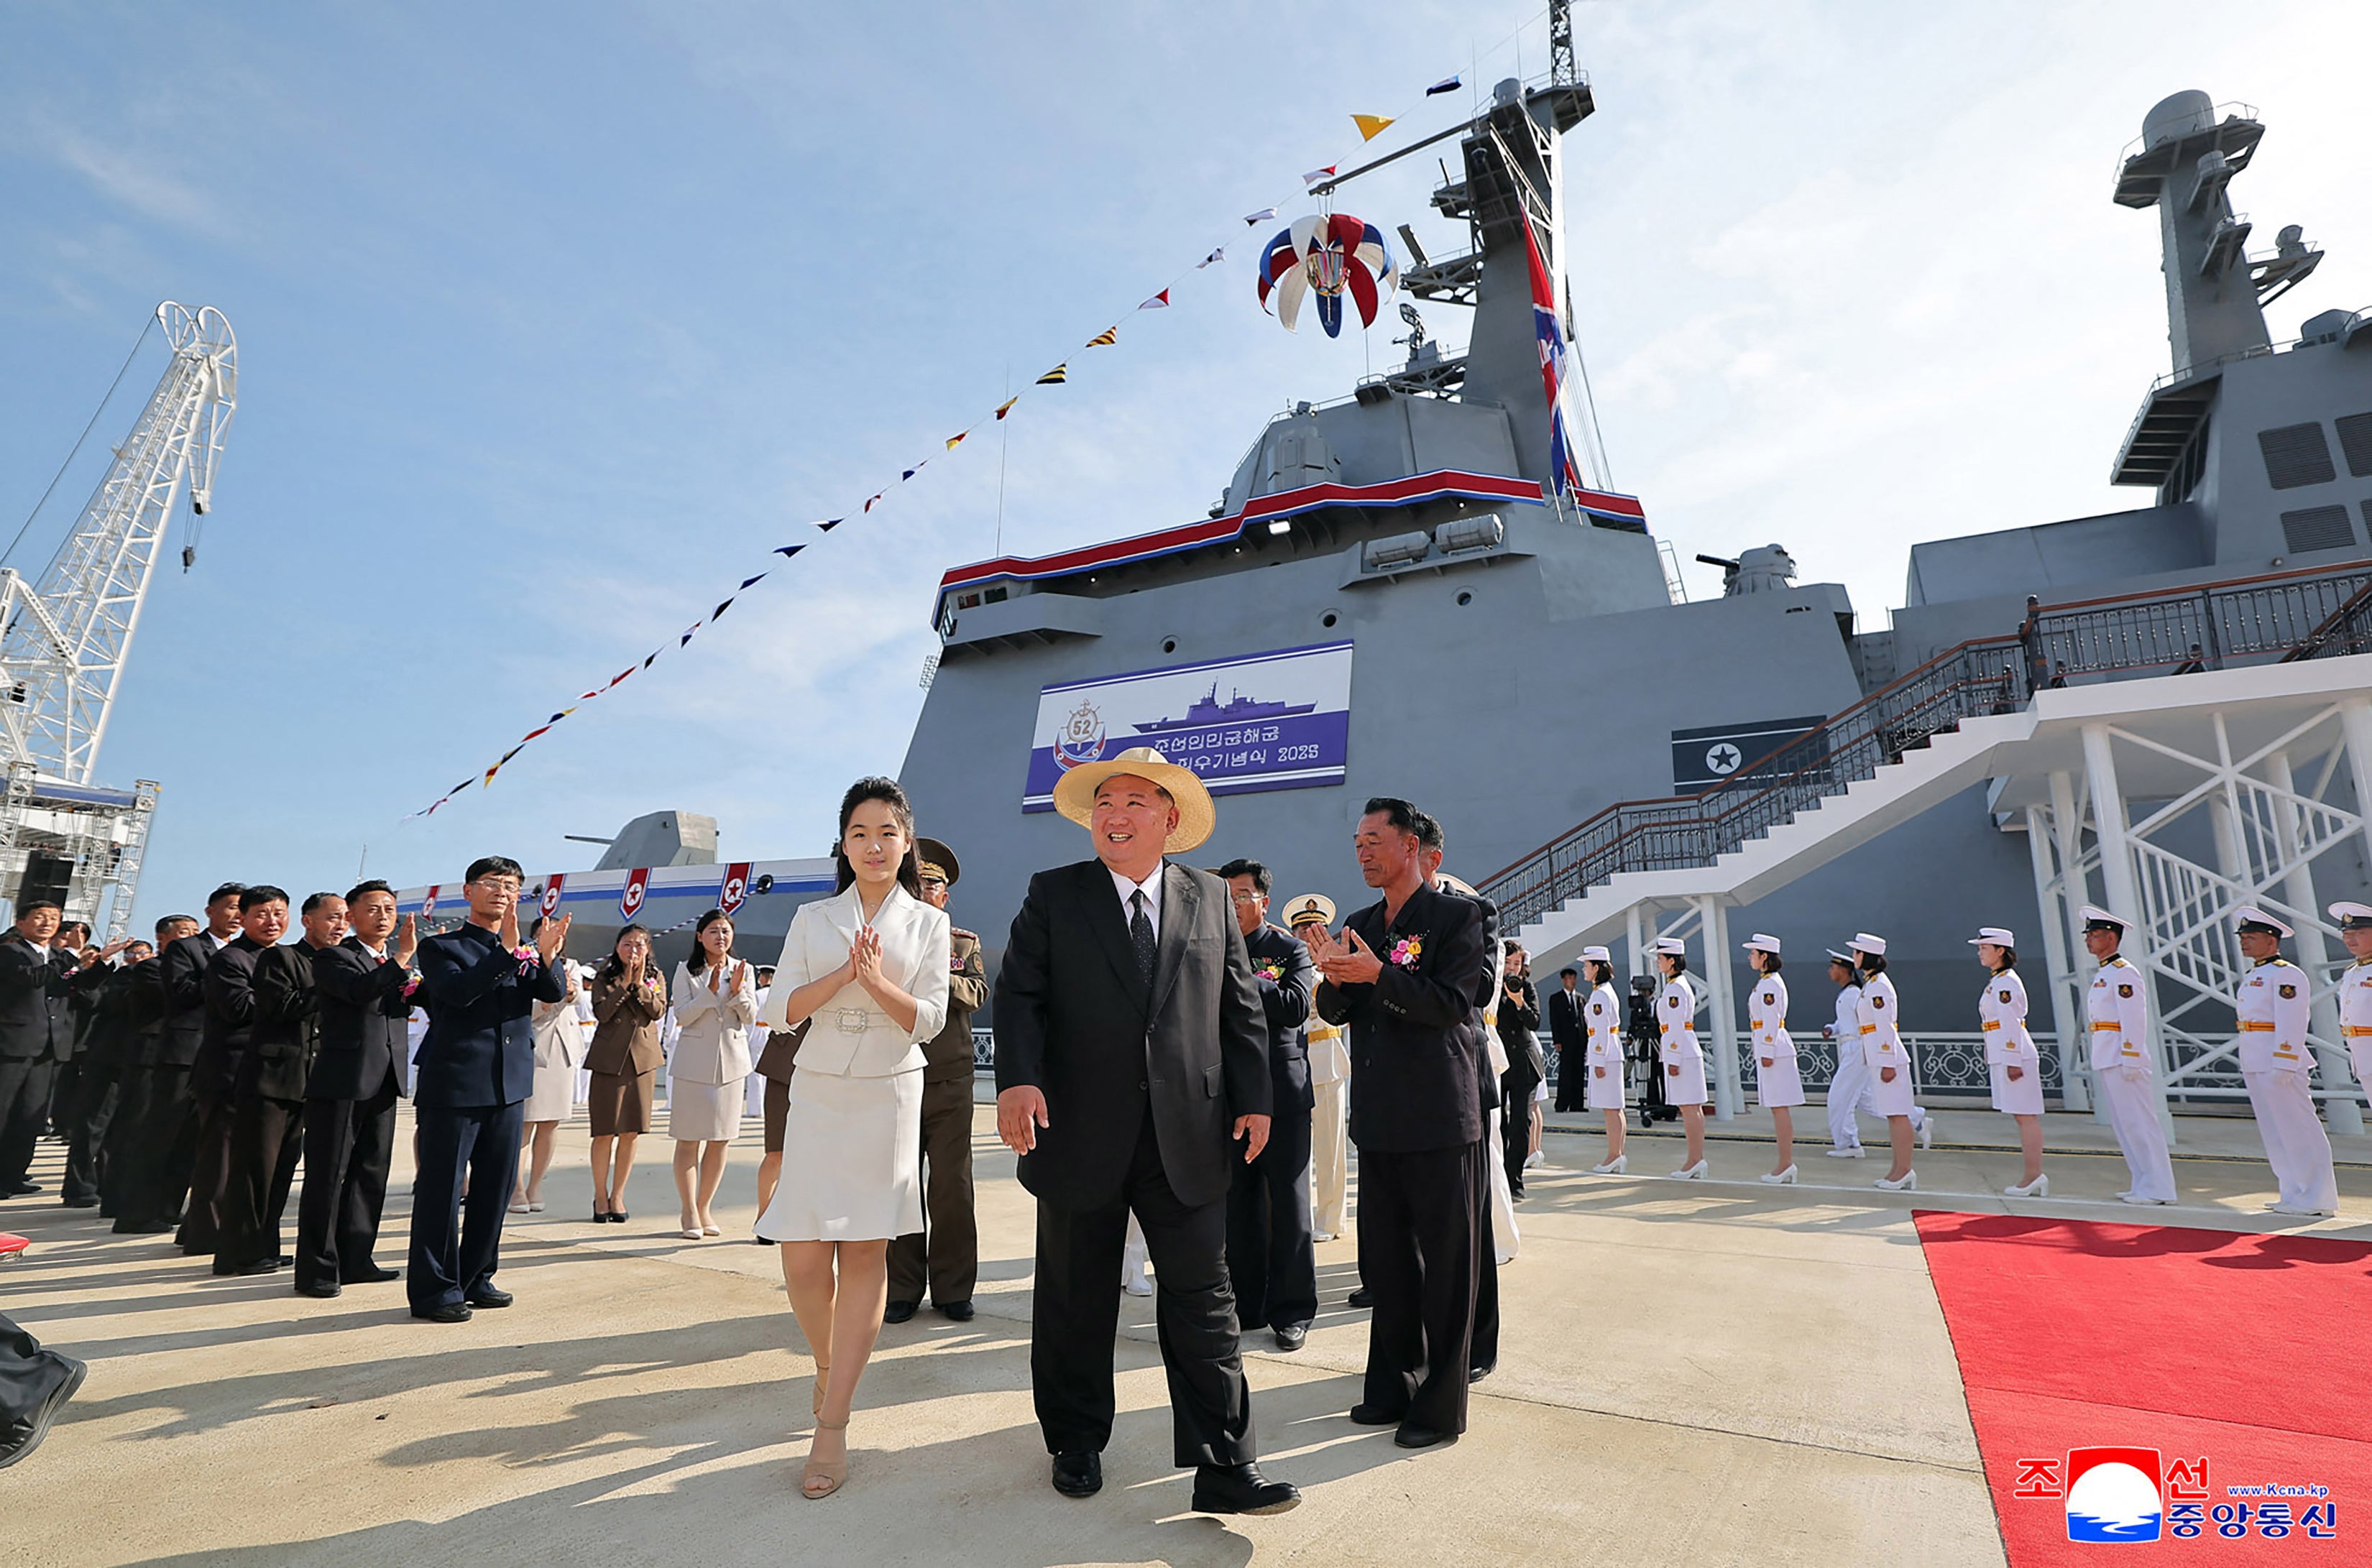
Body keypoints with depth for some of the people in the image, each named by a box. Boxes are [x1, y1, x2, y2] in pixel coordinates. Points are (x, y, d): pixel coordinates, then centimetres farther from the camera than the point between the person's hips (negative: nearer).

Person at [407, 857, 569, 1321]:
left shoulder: (525, 954, 11)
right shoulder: (440, 947, -3)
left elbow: (553, 993, -5)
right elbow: (457, 991, -21)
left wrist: (546, 958, -25)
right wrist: (509, 951, -30)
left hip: (508, 1086, 5)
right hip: (452, 1086, -5)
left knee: (495, 1188, 13)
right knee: (442, 1190, 1)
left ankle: (476, 1278, 26)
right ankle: (433, 1289, 13)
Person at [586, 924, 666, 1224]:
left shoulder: (656, 978, 10)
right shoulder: (604, 978, 4)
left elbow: (659, 1011, -5)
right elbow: (602, 1013, -10)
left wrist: (639, 984, -12)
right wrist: (625, 984, -13)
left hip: (643, 1058, 2)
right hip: (609, 1058, -2)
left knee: (631, 1131, 5)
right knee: (605, 1131, -1)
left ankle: (618, 1194, 18)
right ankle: (600, 1195, 15)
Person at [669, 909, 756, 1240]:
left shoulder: (743, 970, 6)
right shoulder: (686, 971, 0)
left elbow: (751, 1017, 0)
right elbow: (681, 1016, -7)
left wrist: (737, 991, -17)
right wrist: (710, 991, -19)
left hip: (731, 1063, 2)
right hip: (693, 1062, -2)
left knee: (721, 1139, 7)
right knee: (689, 1139, 0)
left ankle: (704, 1207, 20)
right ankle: (689, 1212, 11)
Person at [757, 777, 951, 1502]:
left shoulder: (928, 923, 4)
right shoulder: (812, 919, 8)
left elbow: (929, 1019, -3)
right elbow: (780, 1010, 0)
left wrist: (876, 978, -20)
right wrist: (845, 972, -16)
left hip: (889, 1097, -1)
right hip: (818, 1095, 2)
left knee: (865, 1251, -1)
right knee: (803, 1258, 0)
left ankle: (833, 1427, 9)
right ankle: (828, 1368, 30)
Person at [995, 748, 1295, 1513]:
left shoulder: (1211, 898, 6)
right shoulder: (1053, 895, 2)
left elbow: (1241, 1007, 8)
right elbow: (1018, 994, -3)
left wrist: (1254, 1097, 2)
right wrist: (1018, 1078, -18)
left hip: (1186, 1137, 1)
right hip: (1079, 1134, 0)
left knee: (1202, 1295, 4)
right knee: (1075, 1300, 15)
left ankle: (1224, 1465, 16)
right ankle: (1077, 1445, 35)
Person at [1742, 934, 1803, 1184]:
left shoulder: (1769, 984, -14)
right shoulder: (1767, 981, 16)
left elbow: (1771, 1022, -18)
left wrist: (1767, 1053, -17)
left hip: (1773, 1048, -10)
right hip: (1770, 1048, 10)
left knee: (1779, 1107, -6)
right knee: (1778, 1108, 11)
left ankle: (1785, 1165, -2)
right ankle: (1785, 1165, 15)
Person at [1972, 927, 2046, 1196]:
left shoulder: (2006, 982, -13)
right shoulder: (1997, 981, 16)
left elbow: (2011, 1024, -18)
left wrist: (2013, 1061, -20)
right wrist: (1999, 1060, 24)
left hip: (2013, 1054, -10)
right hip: (2002, 1056, 10)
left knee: (2026, 1116, -5)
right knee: (2024, 1117, 11)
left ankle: (2034, 1177, -1)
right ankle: (2034, 1177, 15)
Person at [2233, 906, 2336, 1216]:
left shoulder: (2286, 974, -10)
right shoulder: (2252, 976, 17)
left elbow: (2291, 1024, -17)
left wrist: (2283, 1066, -22)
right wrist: (2247, 1066, 20)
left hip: (2279, 1067, -9)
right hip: (2255, 1067, 9)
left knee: (2300, 1131, -2)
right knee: (2274, 1133, 13)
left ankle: (2317, 1199, 5)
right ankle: (2294, 1194, 20)